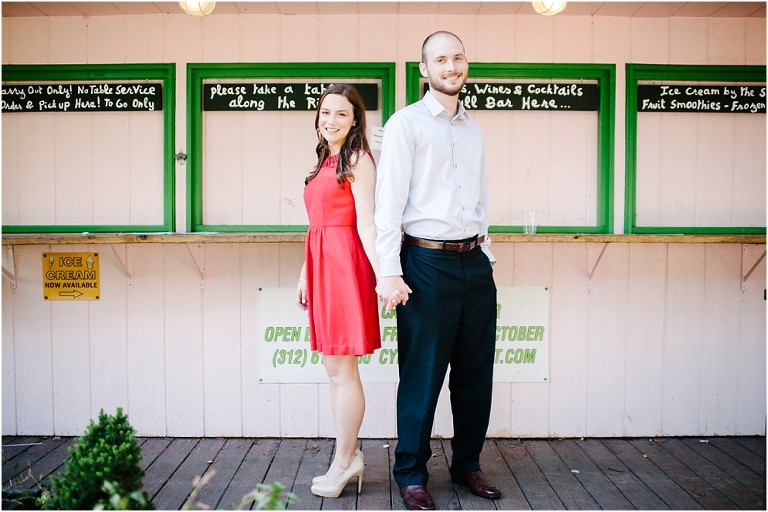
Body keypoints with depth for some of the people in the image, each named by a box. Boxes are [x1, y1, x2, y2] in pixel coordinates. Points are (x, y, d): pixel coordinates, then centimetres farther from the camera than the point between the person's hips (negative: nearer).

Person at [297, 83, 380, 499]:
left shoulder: (357, 160, -4)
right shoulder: (324, 162, 20)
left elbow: (365, 223, -12)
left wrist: (383, 274, -22)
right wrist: (305, 275, 18)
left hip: (345, 265, -9)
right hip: (321, 266, 9)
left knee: (341, 370, -2)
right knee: (334, 369, 12)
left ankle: (344, 462, 10)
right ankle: (349, 458, 22)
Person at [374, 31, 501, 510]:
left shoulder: (475, 129, 17)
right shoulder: (406, 123, -2)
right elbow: (389, 201, -8)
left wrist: (486, 256, 16)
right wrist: (389, 272, -14)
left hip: (474, 262, 6)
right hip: (427, 261, -6)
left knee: (476, 372, 12)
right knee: (422, 376, 1)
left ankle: (468, 464, 28)